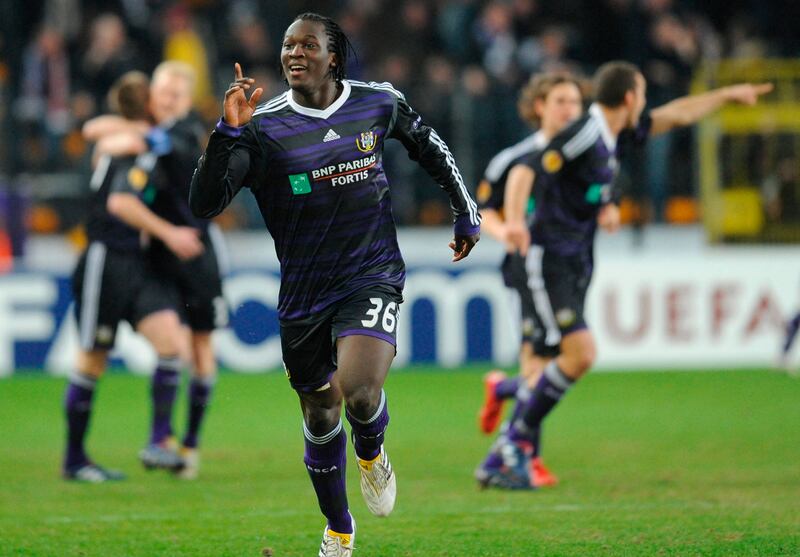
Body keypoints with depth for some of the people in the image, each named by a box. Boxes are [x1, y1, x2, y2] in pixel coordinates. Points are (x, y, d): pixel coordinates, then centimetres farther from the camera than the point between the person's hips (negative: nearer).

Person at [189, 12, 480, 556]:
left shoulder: (381, 103, -3)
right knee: (320, 416, 12)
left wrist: (467, 214, 23)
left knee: (359, 393, -25)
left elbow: (430, 148, 18)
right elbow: (205, 202, -18)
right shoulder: (263, 127, -9)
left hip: (372, 277, -1)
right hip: (303, 294, 1)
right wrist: (229, 131, -29)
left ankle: (372, 453, 12)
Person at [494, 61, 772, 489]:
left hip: (578, 260, 9)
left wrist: (728, 95, 35)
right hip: (551, 259, -9)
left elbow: (675, 115, 26)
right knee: (581, 354, -17)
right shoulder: (582, 135, -16)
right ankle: (519, 437, -3)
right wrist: (515, 222, -42)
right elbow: (526, 175, -25)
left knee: (570, 360, 5)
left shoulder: (611, 133, 11)